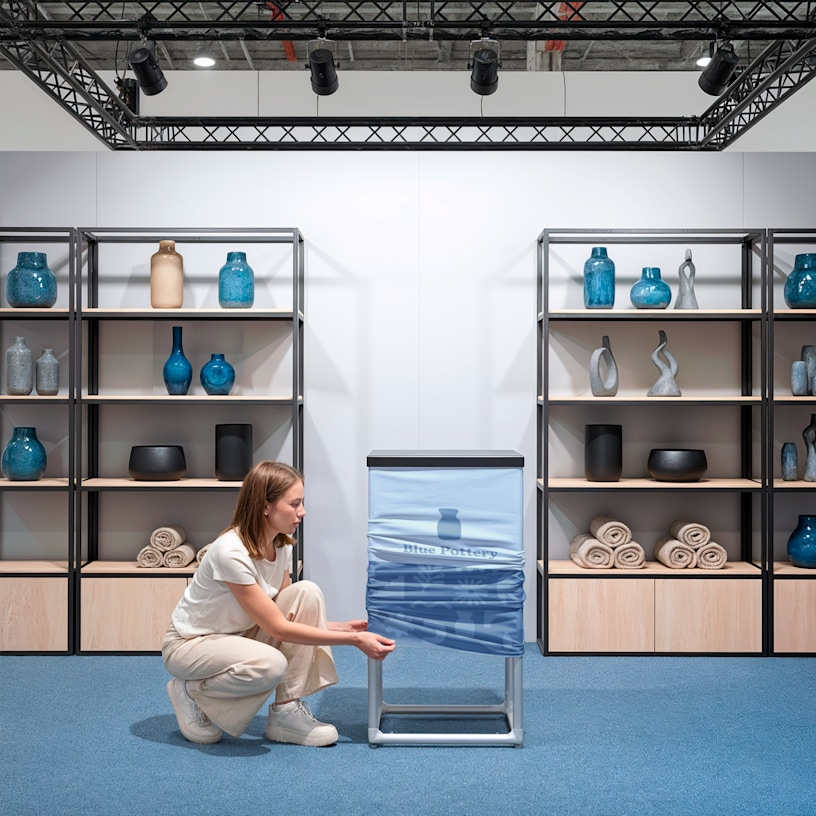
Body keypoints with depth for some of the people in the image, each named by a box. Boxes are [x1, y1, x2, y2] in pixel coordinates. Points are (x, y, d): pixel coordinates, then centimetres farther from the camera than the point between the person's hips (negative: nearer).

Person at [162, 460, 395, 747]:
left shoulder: (281, 546, -7)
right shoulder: (231, 553, -31)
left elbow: (289, 614, 3)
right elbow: (278, 628, -28)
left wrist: (342, 627, -12)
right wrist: (354, 640, -27)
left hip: (240, 634, 7)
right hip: (189, 644, -7)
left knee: (307, 593, -16)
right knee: (270, 664, -36)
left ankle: (287, 711, -10)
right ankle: (193, 693, -4)